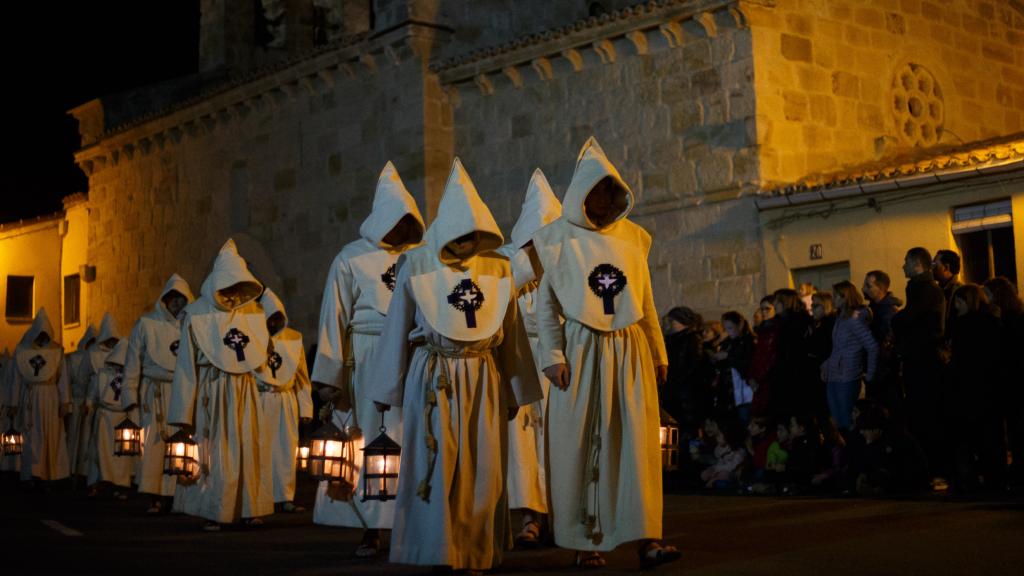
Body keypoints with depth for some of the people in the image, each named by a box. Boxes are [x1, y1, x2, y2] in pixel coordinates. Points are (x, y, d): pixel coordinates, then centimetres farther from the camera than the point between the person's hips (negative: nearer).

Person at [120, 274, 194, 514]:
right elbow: (133, 361, 6)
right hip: (156, 393, -1)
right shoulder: (147, 324, 6)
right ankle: (155, 497, -1)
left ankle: (175, 494, 1)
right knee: (155, 443, -5)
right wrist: (130, 394, 1)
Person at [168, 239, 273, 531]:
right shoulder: (197, 314, -3)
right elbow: (186, 364, -3)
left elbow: (261, 352, 20)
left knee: (248, 449, 1)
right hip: (213, 391, -3)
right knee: (215, 451, 0)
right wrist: (184, 413, -5)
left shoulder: (252, 312, 7)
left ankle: (247, 509, 8)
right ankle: (212, 513, 8)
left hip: (245, 390, 3)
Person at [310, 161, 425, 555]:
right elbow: (335, 319, 2)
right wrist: (329, 378, -2)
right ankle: (371, 529, 8)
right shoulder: (352, 259, 3)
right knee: (370, 444, 1)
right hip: (369, 363, -2)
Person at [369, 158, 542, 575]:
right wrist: (388, 390, 4)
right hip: (433, 379, -2)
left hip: (483, 379, 2)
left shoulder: (498, 268, 4)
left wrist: (514, 392, 10)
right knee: (435, 469, -1)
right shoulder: (417, 265, -2)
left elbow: (512, 334, 8)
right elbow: (396, 329, 3)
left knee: (483, 472, 4)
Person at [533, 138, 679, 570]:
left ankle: (645, 538, -4)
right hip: (582, 351, -2)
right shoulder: (560, 239, 2)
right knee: (581, 444, 1)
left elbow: (646, 302, 14)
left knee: (637, 442, -3)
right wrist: (553, 355, -7)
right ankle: (584, 541, 9)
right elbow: (545, 303, 1)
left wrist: (658, 353, 13)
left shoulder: (632, 238, 10)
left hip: (630, 351, 3)